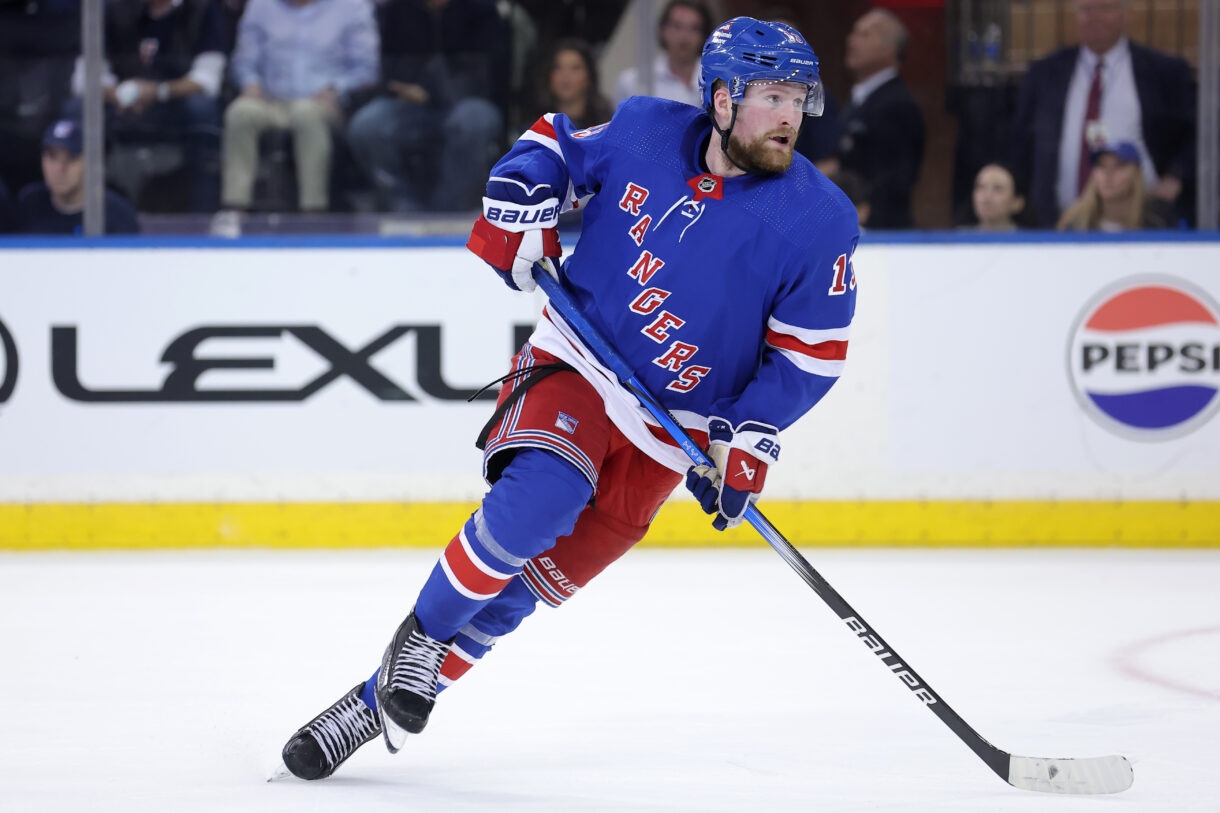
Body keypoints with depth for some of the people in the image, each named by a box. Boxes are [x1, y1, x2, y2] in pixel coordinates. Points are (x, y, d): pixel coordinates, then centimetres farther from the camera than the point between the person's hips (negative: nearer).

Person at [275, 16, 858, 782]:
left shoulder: (820, 219, -11)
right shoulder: (643, 131, -7)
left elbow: (813, 349, -5)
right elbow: (554, 143, 12)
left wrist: (749, 445, -14)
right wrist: (518, 212, -5)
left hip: (668, 429, 0)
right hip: (572, 368, 0)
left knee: (537, 577, -4)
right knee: (537, 497, -31)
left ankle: (374, 704, 7)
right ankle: (420, 636, -9)